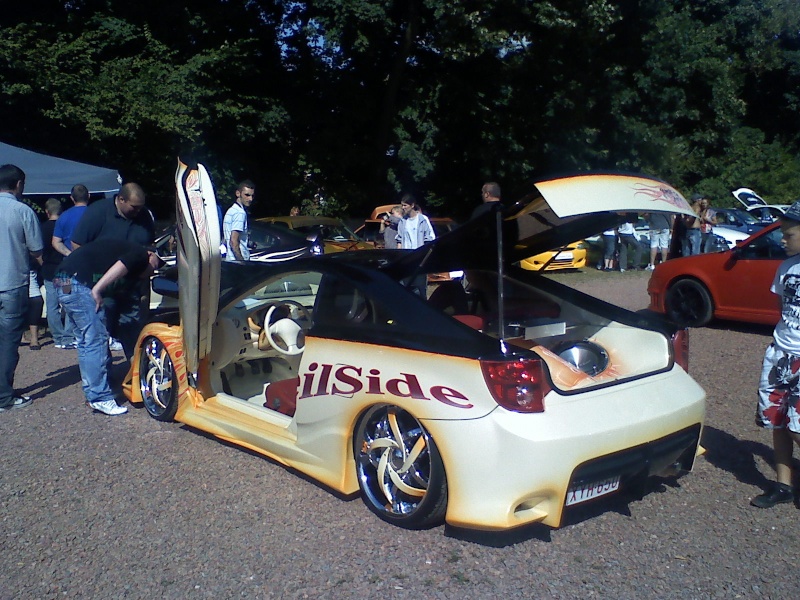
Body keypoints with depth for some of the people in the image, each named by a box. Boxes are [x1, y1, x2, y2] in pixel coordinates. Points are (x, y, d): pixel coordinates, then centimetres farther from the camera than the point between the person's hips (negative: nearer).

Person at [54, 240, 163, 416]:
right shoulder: (140, 255, 2)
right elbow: (120, 266, -19)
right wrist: (97, 290, -20)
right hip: (78, 283, -10)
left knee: (86, 341, 16)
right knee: (96, 340, -7)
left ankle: (92, 392, 23)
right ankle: (101, 398, -5)